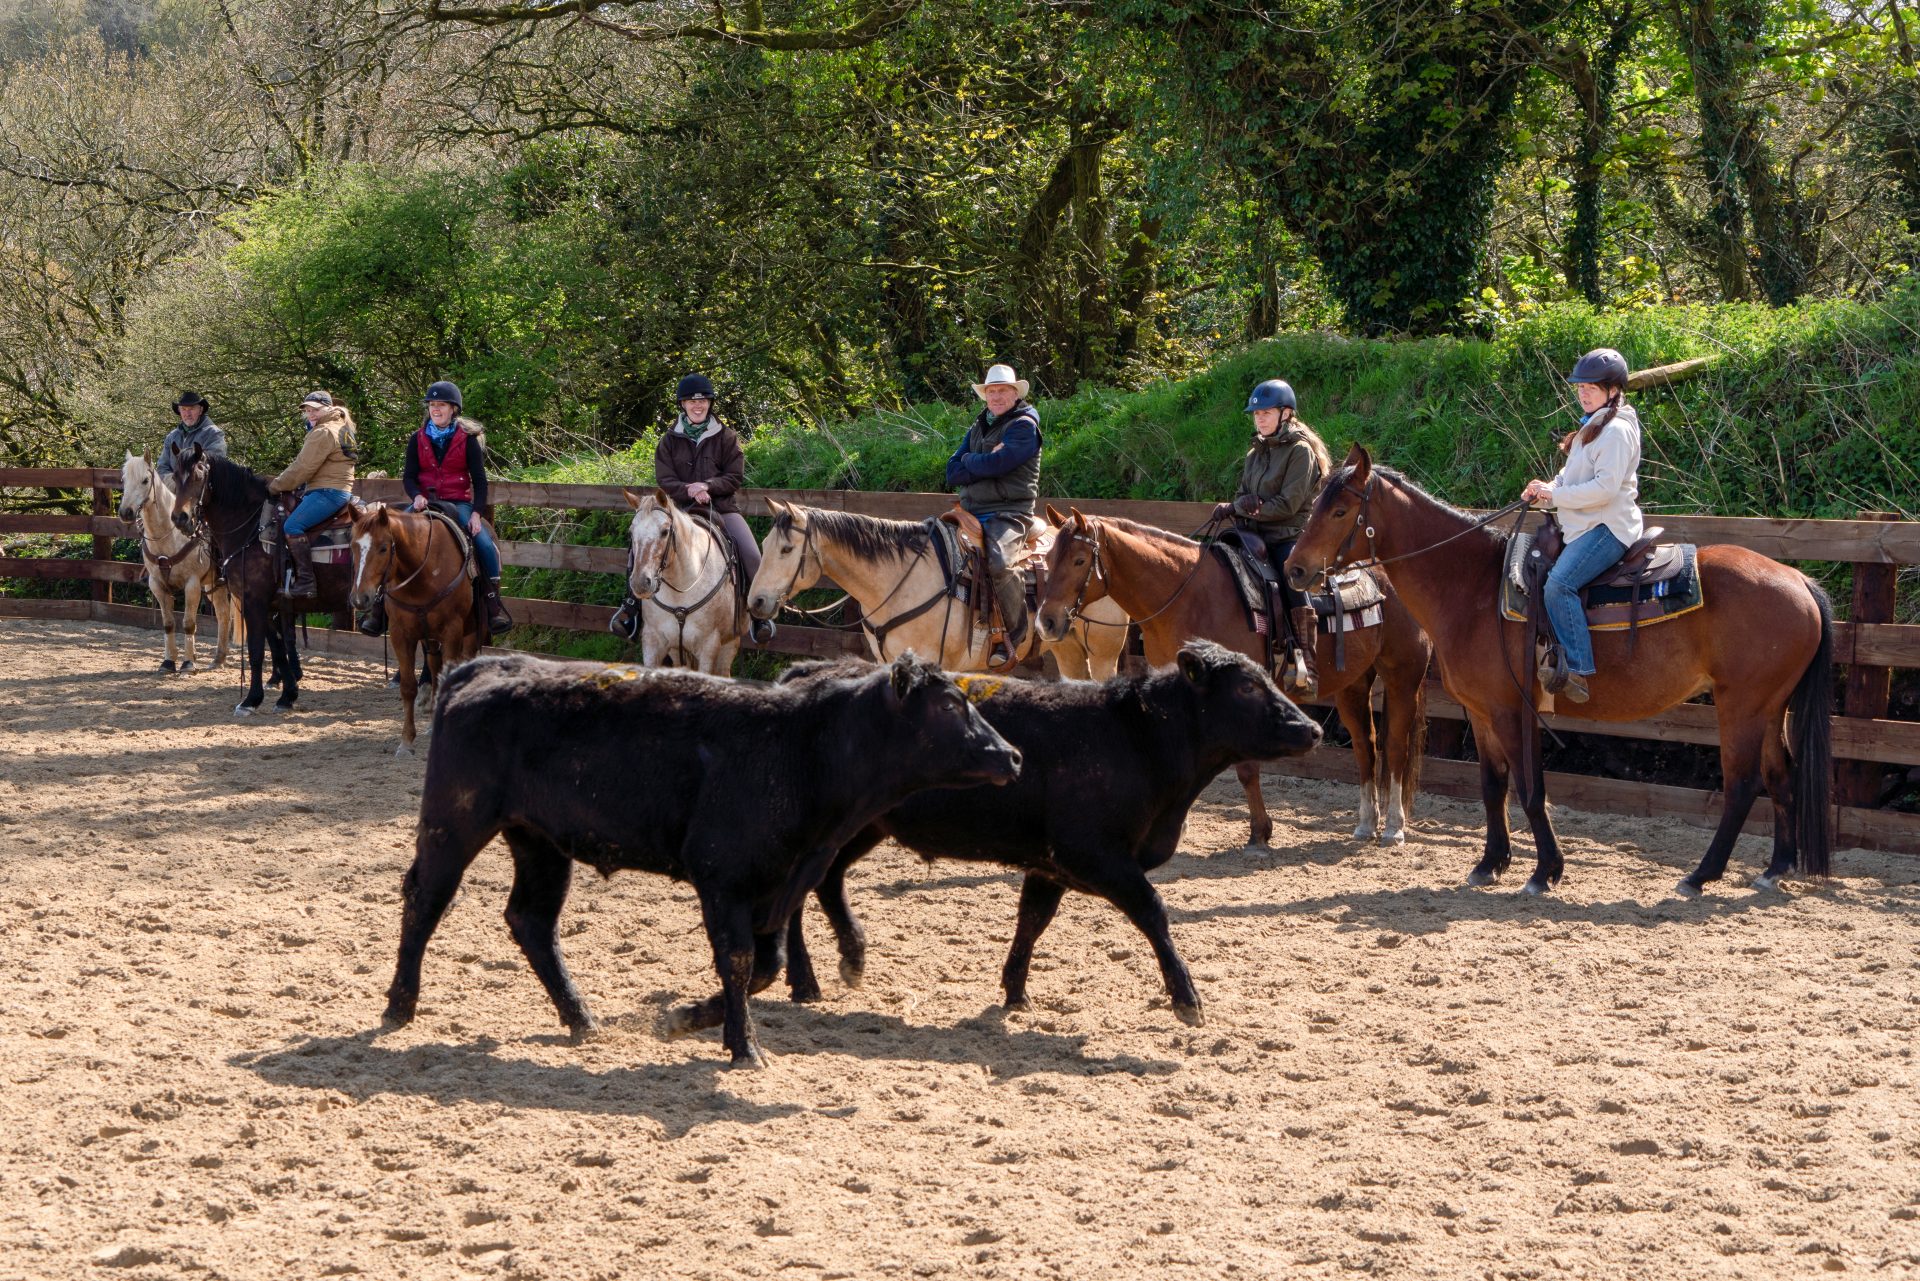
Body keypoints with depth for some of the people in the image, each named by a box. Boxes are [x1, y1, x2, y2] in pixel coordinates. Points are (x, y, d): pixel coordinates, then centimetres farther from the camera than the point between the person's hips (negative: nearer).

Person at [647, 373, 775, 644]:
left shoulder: (725, 436, 4)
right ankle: (634, 605, -3)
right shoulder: (670, 440, 5)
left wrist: (707, 485, -18)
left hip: (722, 507, -1)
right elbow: (664, 479, -2)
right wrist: (689, 491, -20)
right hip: (681, 508, 1)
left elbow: (736, 476, -1)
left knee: (752, 555, -22)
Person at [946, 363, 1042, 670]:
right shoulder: (977, 428, 20)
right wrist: (985, 464, -6)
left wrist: (969, 461, 2)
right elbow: (953, 473, 9)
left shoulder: (1024, 425, -3)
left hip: (1009, 514, -8)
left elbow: (996, 463, -18)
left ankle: (1015, 634, -19)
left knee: (999, 562, -34)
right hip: (971, 513, 8)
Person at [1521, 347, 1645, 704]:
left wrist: (1555, 495, -18)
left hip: (1608, 527, -11)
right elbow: (1573, 476, 24)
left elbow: (1606, 486, -22)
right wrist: (1546, 489, 3)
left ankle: (1578, 670, -30)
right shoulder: (1591, 427, 20)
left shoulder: (1616, 430, -12)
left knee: (1559, 583, -28)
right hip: (1583, 526, 11)